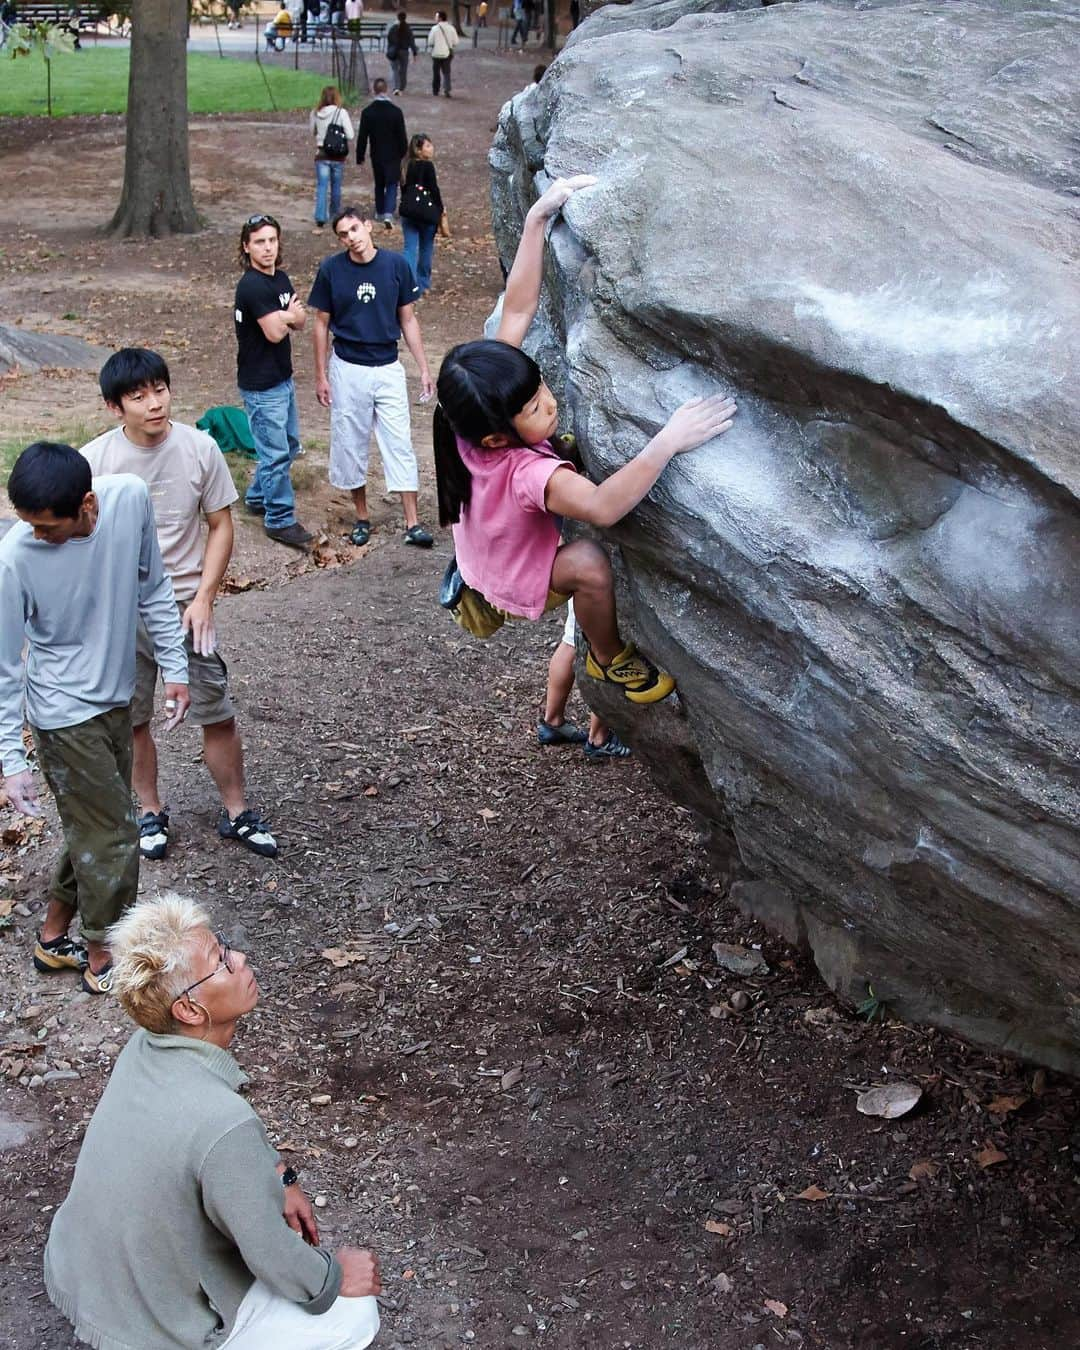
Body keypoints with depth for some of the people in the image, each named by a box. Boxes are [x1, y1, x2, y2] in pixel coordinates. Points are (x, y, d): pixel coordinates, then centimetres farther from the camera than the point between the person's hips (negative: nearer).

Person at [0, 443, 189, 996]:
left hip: (116, 698, 5)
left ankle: (54, 938, 39)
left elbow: (153, 588, 1)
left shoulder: (130, 497, -17)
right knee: (113, 839, 3)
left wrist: (175, 668, 4)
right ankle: (103, 960, 25)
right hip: (66, 714, -5)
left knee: (93, 828, 19)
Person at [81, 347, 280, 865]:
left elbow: (220, 525, -2)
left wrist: (203, 598, -9)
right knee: (133, 719, 13)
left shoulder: (199, 448, -11)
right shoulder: (93, 461, -13)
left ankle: (236, 812, 24)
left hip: (185, 605, 0)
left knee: (217, 714, 5)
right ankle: (151, 812, 33)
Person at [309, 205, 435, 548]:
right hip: (347, 370, 0)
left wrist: (424, 368, 1)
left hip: (388, 368, 0)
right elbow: (322, 324, 2)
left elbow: (408, 320, 3)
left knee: (399, 443, 0)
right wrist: (321, 376, 1)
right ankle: (361, 516, 23)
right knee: (350, 443, 8)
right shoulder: (331, 269, -6)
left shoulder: (396, 265, -5)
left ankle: (412, 523, 3)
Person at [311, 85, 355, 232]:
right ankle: (335, 216, 33)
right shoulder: (341, 113, -12)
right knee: (336, 187, 16)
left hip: (321, 154, 1)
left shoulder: (315, 114, -3)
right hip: (338, 155, -1)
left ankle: (320, 221, -13)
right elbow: (350, 136, -12)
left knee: (321, 187, -1)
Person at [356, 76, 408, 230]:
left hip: (376, 155, 2)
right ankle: (388, 214, -16)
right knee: (392, 185, 2)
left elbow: (362, 136, -3)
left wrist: (360, 156, 7)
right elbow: (402, 135, -6)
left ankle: (380, 212, 31)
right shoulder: (396, 111, -12)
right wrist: (404, 152, 8)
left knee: (379, 184, 20)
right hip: (393, 155, -2)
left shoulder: (367, 112, -7)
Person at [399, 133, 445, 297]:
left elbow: (404, 188, 14)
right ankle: (423, 285, 19)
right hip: (427, 211, -5)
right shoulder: (427, 166, -9)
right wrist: (441, 211, -2)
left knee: (410, 248, 1)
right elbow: (434, 190, -10)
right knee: (426, 249, 11)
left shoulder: (408, 166, 10)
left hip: (408, 211, 5)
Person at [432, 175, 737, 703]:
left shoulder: (478, 428, -26)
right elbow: (602, 507, -65)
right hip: (514, 584, -8)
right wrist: (668, 440, -69)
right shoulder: (527, 472, -45)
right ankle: (610, 658, -8)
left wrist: (538, 216, -25)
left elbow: (517, 309, -21)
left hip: (484, 552, 8)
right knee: (588, 564, -37)